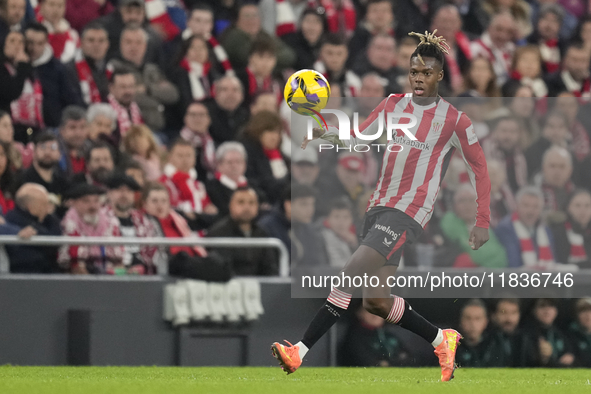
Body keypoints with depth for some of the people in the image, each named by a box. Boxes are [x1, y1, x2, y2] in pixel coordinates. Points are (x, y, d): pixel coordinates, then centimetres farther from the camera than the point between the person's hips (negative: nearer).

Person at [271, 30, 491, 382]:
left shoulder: (453, 120, -1)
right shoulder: (394, 104, 12)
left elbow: (480, 168, 4)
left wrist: (482, 222, 0)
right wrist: (326, 135, -12)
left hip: (408, 214, -6)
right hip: (379, 206, 6)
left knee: (351, 277, -20)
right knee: (378, 302, 4)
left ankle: (301, 352, -22)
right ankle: (442, 340, 23)